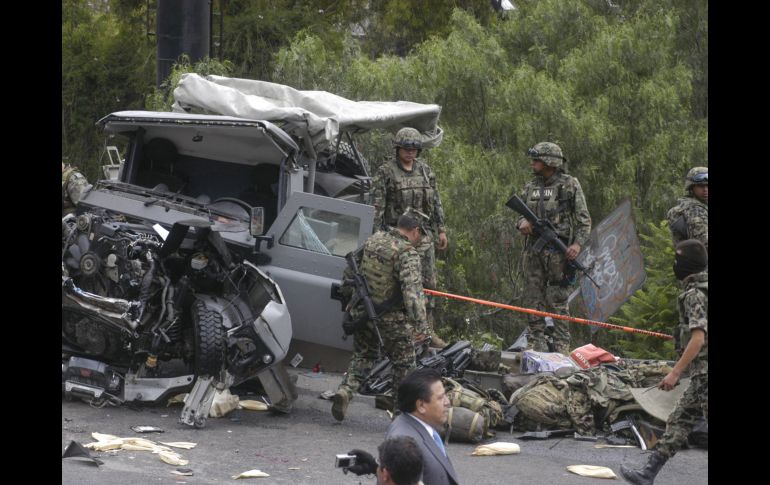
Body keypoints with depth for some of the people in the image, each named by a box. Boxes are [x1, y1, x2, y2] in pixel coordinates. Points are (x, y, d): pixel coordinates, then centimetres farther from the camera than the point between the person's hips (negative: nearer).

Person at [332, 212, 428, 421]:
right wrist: (421, 325, -27)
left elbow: (351, 271, 17)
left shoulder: (373, 240, 3)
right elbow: (412, 290, -27)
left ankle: (345, 390, -2)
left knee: (363, 355, 20)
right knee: (403, 364, 10)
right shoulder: (407, 253, -18)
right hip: (392, 317, -6)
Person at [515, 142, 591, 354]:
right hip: (534, 251, 5)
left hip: (559, 251, -5)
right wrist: (522, 222, -4)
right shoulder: (531, 187, 14)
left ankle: (562, 347, -3)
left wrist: (578, 243, -17)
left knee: (558, 302, -6)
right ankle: (536, 344, 10)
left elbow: (584, 219, -2)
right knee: (534, 298, 5)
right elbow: (520, 214, 20)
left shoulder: (570, 185, -1)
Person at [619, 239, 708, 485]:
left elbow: (698, 338, -22)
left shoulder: (695, 295, -13)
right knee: (679, 421, 9)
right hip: (702, 375, 10)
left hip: (704, 373, -10)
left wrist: (675, 372, -22)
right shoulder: (703, 289, 15)